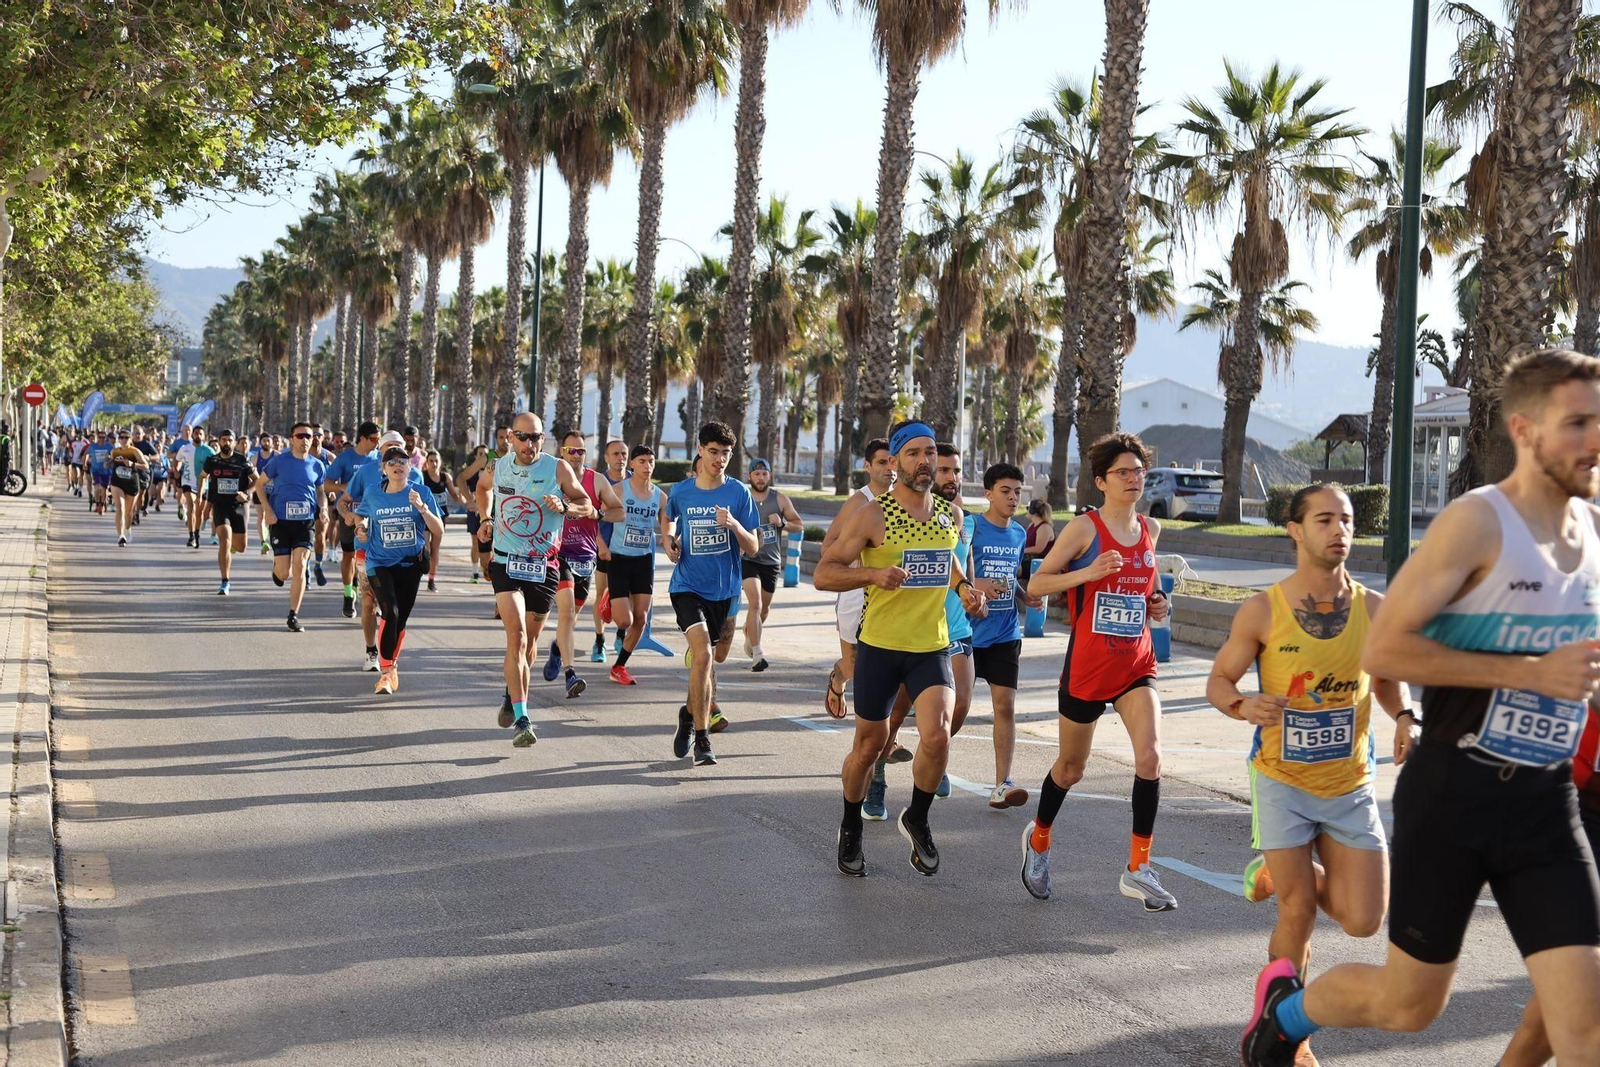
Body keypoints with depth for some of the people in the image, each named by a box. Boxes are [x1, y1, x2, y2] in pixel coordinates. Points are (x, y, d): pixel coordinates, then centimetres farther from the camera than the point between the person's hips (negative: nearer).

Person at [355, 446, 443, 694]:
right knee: (390, 612, -21)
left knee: (401, 619, 10)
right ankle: (385, 672, -16)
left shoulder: (422, 493, -4)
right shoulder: (372, 494, 0)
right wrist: (361, 528, -1)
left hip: (411, 564, 1)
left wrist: (422, 507, -23)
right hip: (379, 563, -1)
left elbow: (438, 531, -8)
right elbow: (361, 516, 21)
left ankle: (392, 665, 34)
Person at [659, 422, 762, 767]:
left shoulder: (739, 493, -3)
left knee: (707, 659, 15)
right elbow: (666, 517, 23)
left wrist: (733, 524, -22)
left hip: (723, 589, 2)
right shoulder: (681, 491, -1)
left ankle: (690, 713, 44)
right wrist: (667, 541, 4)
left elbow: (753, 548, -4)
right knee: (703, 653, -21)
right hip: (687, 586, -2)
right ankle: (702, 737, -15)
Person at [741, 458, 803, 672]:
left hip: (771, 561, 3)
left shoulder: (781, 499, 2)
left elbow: (799, 525, 6)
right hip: (748, 559, -3)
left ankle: (749, 633, 48)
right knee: (755, 603, -20)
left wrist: (782, 523, -13)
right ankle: (757, 654, -21)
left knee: (764, 608, 17)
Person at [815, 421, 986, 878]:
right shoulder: (872, 515, -10)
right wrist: (874, 574, -26)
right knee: (870, 743, 10)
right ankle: (851, 828, 36)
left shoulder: (951, 514, 5)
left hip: (933, 646, 3)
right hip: (879, 646, -2)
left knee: (937, 736, -18)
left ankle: (917, 820, 10)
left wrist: (963, 586, 6)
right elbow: (823, 574, -10)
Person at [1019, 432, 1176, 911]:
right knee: (1071, 767, 11)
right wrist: (1087, 572, -22)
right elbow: (1036, 583, -9)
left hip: (1137, 665, 4)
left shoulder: (1150, 529, 8)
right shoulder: (1085, 527, -8)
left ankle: (1138, 869, -7)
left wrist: (1157, 604, 8)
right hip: (1087, 665, -4)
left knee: (1150, 756, -16)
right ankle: (1038, 839, 39)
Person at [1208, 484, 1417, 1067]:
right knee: (1298, 914, -2)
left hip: (1351, 785, 3)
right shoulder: (1262, 611, -10)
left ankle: (1278, 872, 29)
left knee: (1363, 921, -1)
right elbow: (1218, 681, -1)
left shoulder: (1374, 608, -4)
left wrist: (1405, 718, -9)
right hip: (1282, 782, -3)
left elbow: (1387, 680, 12)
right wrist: (1244, 705, -23)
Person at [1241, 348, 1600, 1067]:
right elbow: (1383, 650, -20)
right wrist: (1532, 672, -22)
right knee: (1411, 1004, 10)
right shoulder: (1477, 522, -14)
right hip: (1453, 791, -5)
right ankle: (1285, 1004, 40)